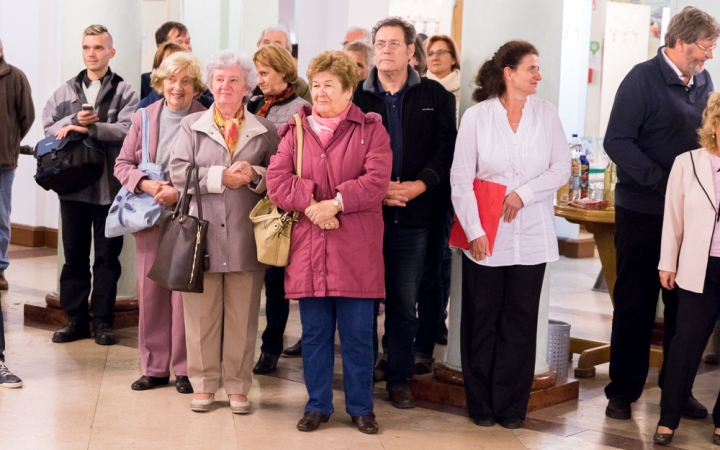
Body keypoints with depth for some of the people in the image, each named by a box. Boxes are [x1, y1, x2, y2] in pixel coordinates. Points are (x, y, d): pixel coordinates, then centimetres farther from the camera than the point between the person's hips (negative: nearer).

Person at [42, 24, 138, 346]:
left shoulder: (124, 92, 1)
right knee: (74, 255, 9)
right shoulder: (66, 92, 11)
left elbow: (128, 130, -15)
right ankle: (76, 318, 18)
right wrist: (74, 120, -14)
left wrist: (89, 128, -18)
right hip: (73, 184, 3)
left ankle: (102, 320, 13)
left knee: (108, 256, 5)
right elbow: (48, 129, 2)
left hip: (110, 185, -3)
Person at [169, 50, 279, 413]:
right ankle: (203, 385, 14)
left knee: (243, 314, 5)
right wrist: (221, 176, -12)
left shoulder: (265, 131, 9)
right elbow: (179, 172, -3)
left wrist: (255, 176, -15)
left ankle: (238, 387, 14)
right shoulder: (192, 126, 9)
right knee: (201, 312, 4)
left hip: (246, 237, 0)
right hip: (202, 233, 0)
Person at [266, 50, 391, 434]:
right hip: (308, 249, 2)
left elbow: (377, 180, -11)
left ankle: (360, 407, 18)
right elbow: (277, 182, -2)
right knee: (314, 333, 9)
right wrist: (311, 204, -17)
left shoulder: (370, 129, 3)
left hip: (355, 253, -2)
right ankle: (318, 406, 21)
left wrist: (334, 203, -18)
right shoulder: (295, 130, 10)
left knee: (357, 334, 5)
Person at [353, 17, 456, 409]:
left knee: (404, 302, 9)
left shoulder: (435, 96, 5)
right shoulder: (355, 96, 4)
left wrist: (421, 184, -14)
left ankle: (399, 377, 19)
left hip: (413, 215, 1)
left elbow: (446, 148, 0)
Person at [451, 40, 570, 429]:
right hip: (486, 237, -2)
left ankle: (511, 405, 16)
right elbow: (461, 179, -4)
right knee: (481, 320, 6)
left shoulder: (546, 114, 3)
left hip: (531, 236, 2)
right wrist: (474, 230, -11)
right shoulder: (476, 117, -4)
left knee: (519, 322, 6)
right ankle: (481, 403, 18)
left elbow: (561, 168, 2)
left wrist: (524, 193, -11)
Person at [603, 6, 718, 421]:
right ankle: (623, 391, 15)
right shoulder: (643, 79, -10)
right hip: (643, 212, -5)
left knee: (685, 304, 9)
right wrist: (663, 181, -22)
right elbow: (617, 141, -14)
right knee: (635, 304, 5)